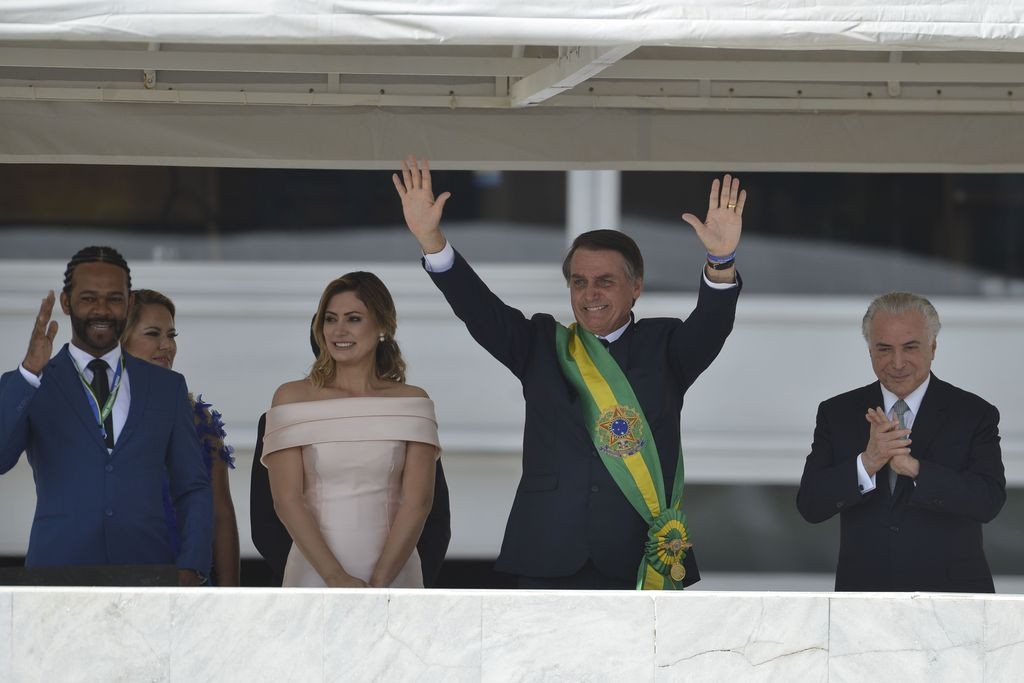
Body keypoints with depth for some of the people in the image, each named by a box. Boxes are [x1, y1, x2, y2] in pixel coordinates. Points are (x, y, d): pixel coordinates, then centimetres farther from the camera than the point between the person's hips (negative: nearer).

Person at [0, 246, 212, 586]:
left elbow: (193, 489, 11)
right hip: (59, 575, -2)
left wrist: (191, 568, -4)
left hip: (147, 576, 2)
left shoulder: (168, 387, 12)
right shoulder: (27, 388, 6)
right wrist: (30, 373, -20)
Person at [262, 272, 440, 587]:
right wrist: (336, 578, -17)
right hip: (314, 571, 0)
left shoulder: (411, 401, 1)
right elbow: (286, 499, -7)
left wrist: (377, 584, -15)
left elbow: (417, 501, -5)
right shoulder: (291, 397, 0)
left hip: (393, 571, 0)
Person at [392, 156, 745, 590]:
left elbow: (710, 326, -10)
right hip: (549, 563, 1)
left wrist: (721, 262, -32)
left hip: (638, 564, -1)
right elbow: (480, 310, 0)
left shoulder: (663, 347, 9)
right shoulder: (542, 346, 13)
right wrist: (431, 240, -16)